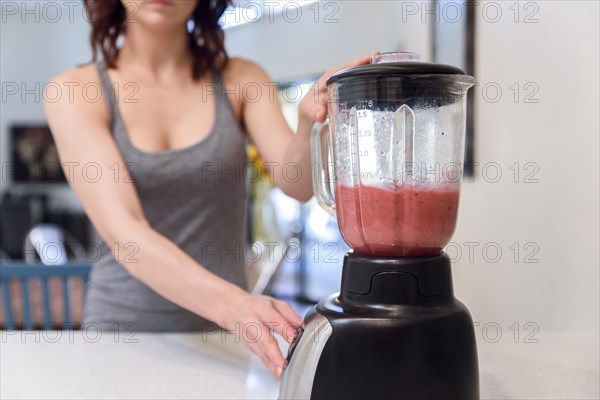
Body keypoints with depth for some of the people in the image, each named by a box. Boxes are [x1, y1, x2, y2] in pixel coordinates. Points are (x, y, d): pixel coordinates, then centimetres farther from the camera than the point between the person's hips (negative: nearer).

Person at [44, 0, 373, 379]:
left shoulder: (240, 79, -1)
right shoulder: (75, 93, -9)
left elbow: (297, 182, -16)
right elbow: (123, 233, -21)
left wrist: (311, 125, -38)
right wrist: (234, 305, -36)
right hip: (122, 324, -1)